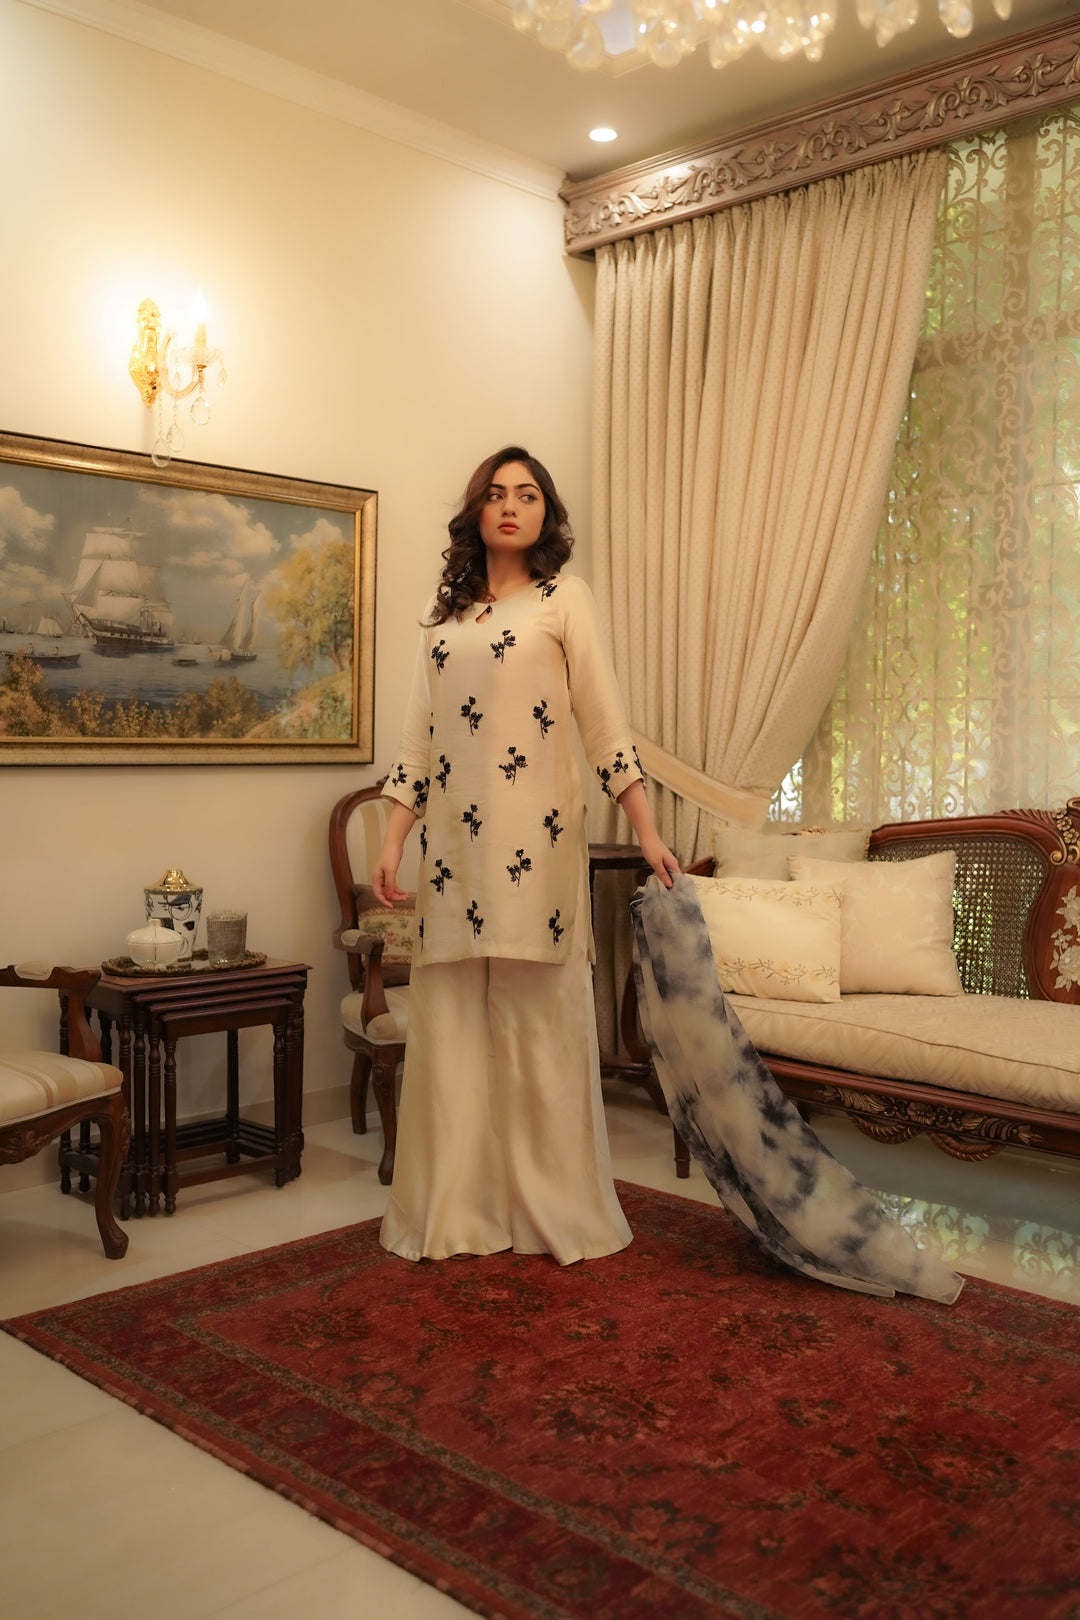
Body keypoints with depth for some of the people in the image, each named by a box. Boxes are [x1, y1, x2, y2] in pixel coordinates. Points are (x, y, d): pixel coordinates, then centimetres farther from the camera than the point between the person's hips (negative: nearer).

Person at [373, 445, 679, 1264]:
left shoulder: (564, 598, 4)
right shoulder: (446, 614, 17)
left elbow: (605, 719, -2)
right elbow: (420, 739, 14)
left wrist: (648, 833, -8)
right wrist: (393, 843, 6)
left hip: (533, 842, -4)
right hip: (453, 845, 4)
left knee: (538, 1022, 0)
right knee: (452, 1023, 5)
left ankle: (553, 1208, 13)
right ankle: (459, 1211, 16)